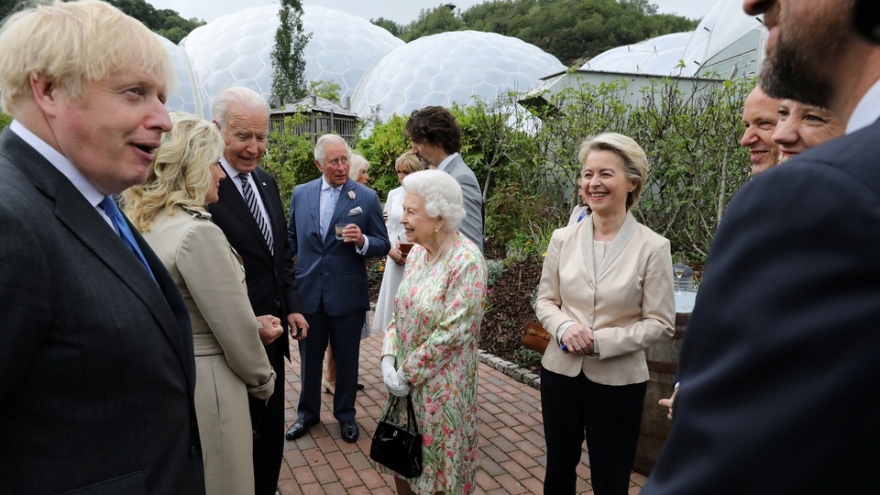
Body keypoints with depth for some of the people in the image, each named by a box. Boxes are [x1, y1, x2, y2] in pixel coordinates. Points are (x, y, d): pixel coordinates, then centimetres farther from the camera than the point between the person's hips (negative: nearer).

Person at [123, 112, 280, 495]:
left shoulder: (144, 226, 4)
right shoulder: (198, 232, -23)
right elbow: (236, 332, -19)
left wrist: (251, 322, 10)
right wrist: (263, 380, -3)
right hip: (204, 386, -9)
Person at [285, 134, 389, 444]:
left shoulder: (367, 197, -5)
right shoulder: (300, 194, 3)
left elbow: (382, 245, -4)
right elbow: (292, 239, 12)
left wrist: (362, 241, -22)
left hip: (347, 295, -2)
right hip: (308, 291, 2)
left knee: (347, 359, 12)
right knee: (309, 358, 16)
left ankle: (345, 414, 33)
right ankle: (307, 413, 37)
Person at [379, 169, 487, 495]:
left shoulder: (466, 260, -21)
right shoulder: (418, 251, 2)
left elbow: (453, 333, -22)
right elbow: (400, 311, 8)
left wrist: (408, 373, -14)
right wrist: (388, 358, -6)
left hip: (440, 385, -6)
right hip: (406, 379, 7)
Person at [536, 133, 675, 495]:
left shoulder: (652, 247, -12)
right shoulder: (563, 238, -2)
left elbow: (661, 323, -10)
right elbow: (545, 300, 5)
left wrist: (601, 341, -19)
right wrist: (563, 328, -16)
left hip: (618, 381, -3)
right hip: (560, 371, 3)